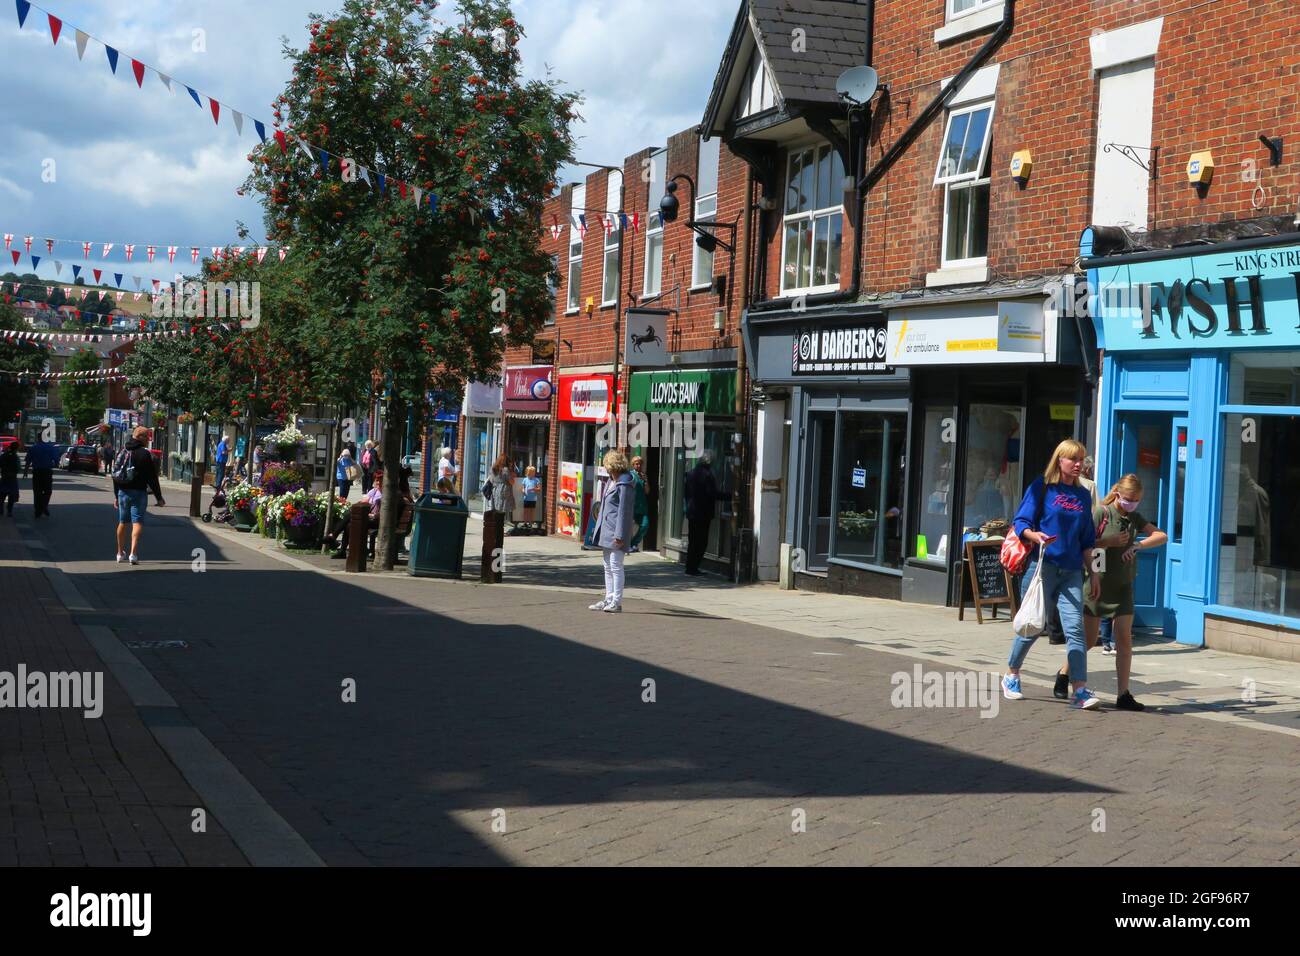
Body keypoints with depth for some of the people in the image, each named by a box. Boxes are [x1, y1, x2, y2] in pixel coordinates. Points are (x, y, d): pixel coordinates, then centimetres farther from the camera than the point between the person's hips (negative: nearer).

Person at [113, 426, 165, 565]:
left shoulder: (122, 452, 11)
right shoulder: (145, 454, -10)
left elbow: (115, 475, 16)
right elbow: (152, 478, -12)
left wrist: (117, 496, 23)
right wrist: (159, 497, -7)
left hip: (123, 492, 6)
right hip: (138, 492, -6)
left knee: (122, 522, 16)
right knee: (137, 522, -7)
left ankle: (121, 553, 27)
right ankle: (133, 553, -20)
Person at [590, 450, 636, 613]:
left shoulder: (624, 485, -14)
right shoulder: (612, 481, 15)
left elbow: (624, 511, -17)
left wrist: (620, 535, -19)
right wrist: (600, 530, 20)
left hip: (616, 532, -10)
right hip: (606, 530, 10)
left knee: (615, 566, -7)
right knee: (607, 566, 14)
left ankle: (617, 602, -3)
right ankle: (609, 599, 21)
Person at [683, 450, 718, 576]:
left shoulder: (691, 473, 6)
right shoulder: (708, 475, -16)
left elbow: (685, 490, 11)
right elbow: (712, 494, -17)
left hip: (692, 512, 7)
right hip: (703, 513, -7)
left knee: (692, 541, 14)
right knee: (701, 541, -1)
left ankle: (690, 567, 18)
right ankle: (693, 567, -3)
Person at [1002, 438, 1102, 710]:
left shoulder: (1083, 496, 15)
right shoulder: (1042, 487, 0)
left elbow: (1087, 541, 19)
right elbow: (1021, 522, -3)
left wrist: (1092, 573, 15)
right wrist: (1035, 535, -24)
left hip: (1071, 572, 4)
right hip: (1042, 565, -4)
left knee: (1075, 627, -8)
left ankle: (1080, 690, -12)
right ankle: (1011, 675, 26)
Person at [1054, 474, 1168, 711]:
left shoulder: (1134, 518, 6)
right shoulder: (1100, 512, -9)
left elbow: (1162, 536, 1)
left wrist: (1138, 545, -14)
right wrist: (1109, 542, -21)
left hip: (1123, 586, 5)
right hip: (1098, 584, -5)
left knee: (1125, 639, -3)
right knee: (1088, 639, 3)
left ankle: (1124, 695, -1)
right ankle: (1064, 674, 28)